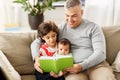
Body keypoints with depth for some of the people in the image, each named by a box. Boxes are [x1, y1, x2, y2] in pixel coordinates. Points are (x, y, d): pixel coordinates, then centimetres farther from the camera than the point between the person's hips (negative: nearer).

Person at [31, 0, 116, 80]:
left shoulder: (93, 27, 5)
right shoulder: (60, 28, 11)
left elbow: (100, 53, -4)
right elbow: (36, 43, 13)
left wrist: (82, 66, -19)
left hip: (96, 65, 0)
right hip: (73, 69, 1)